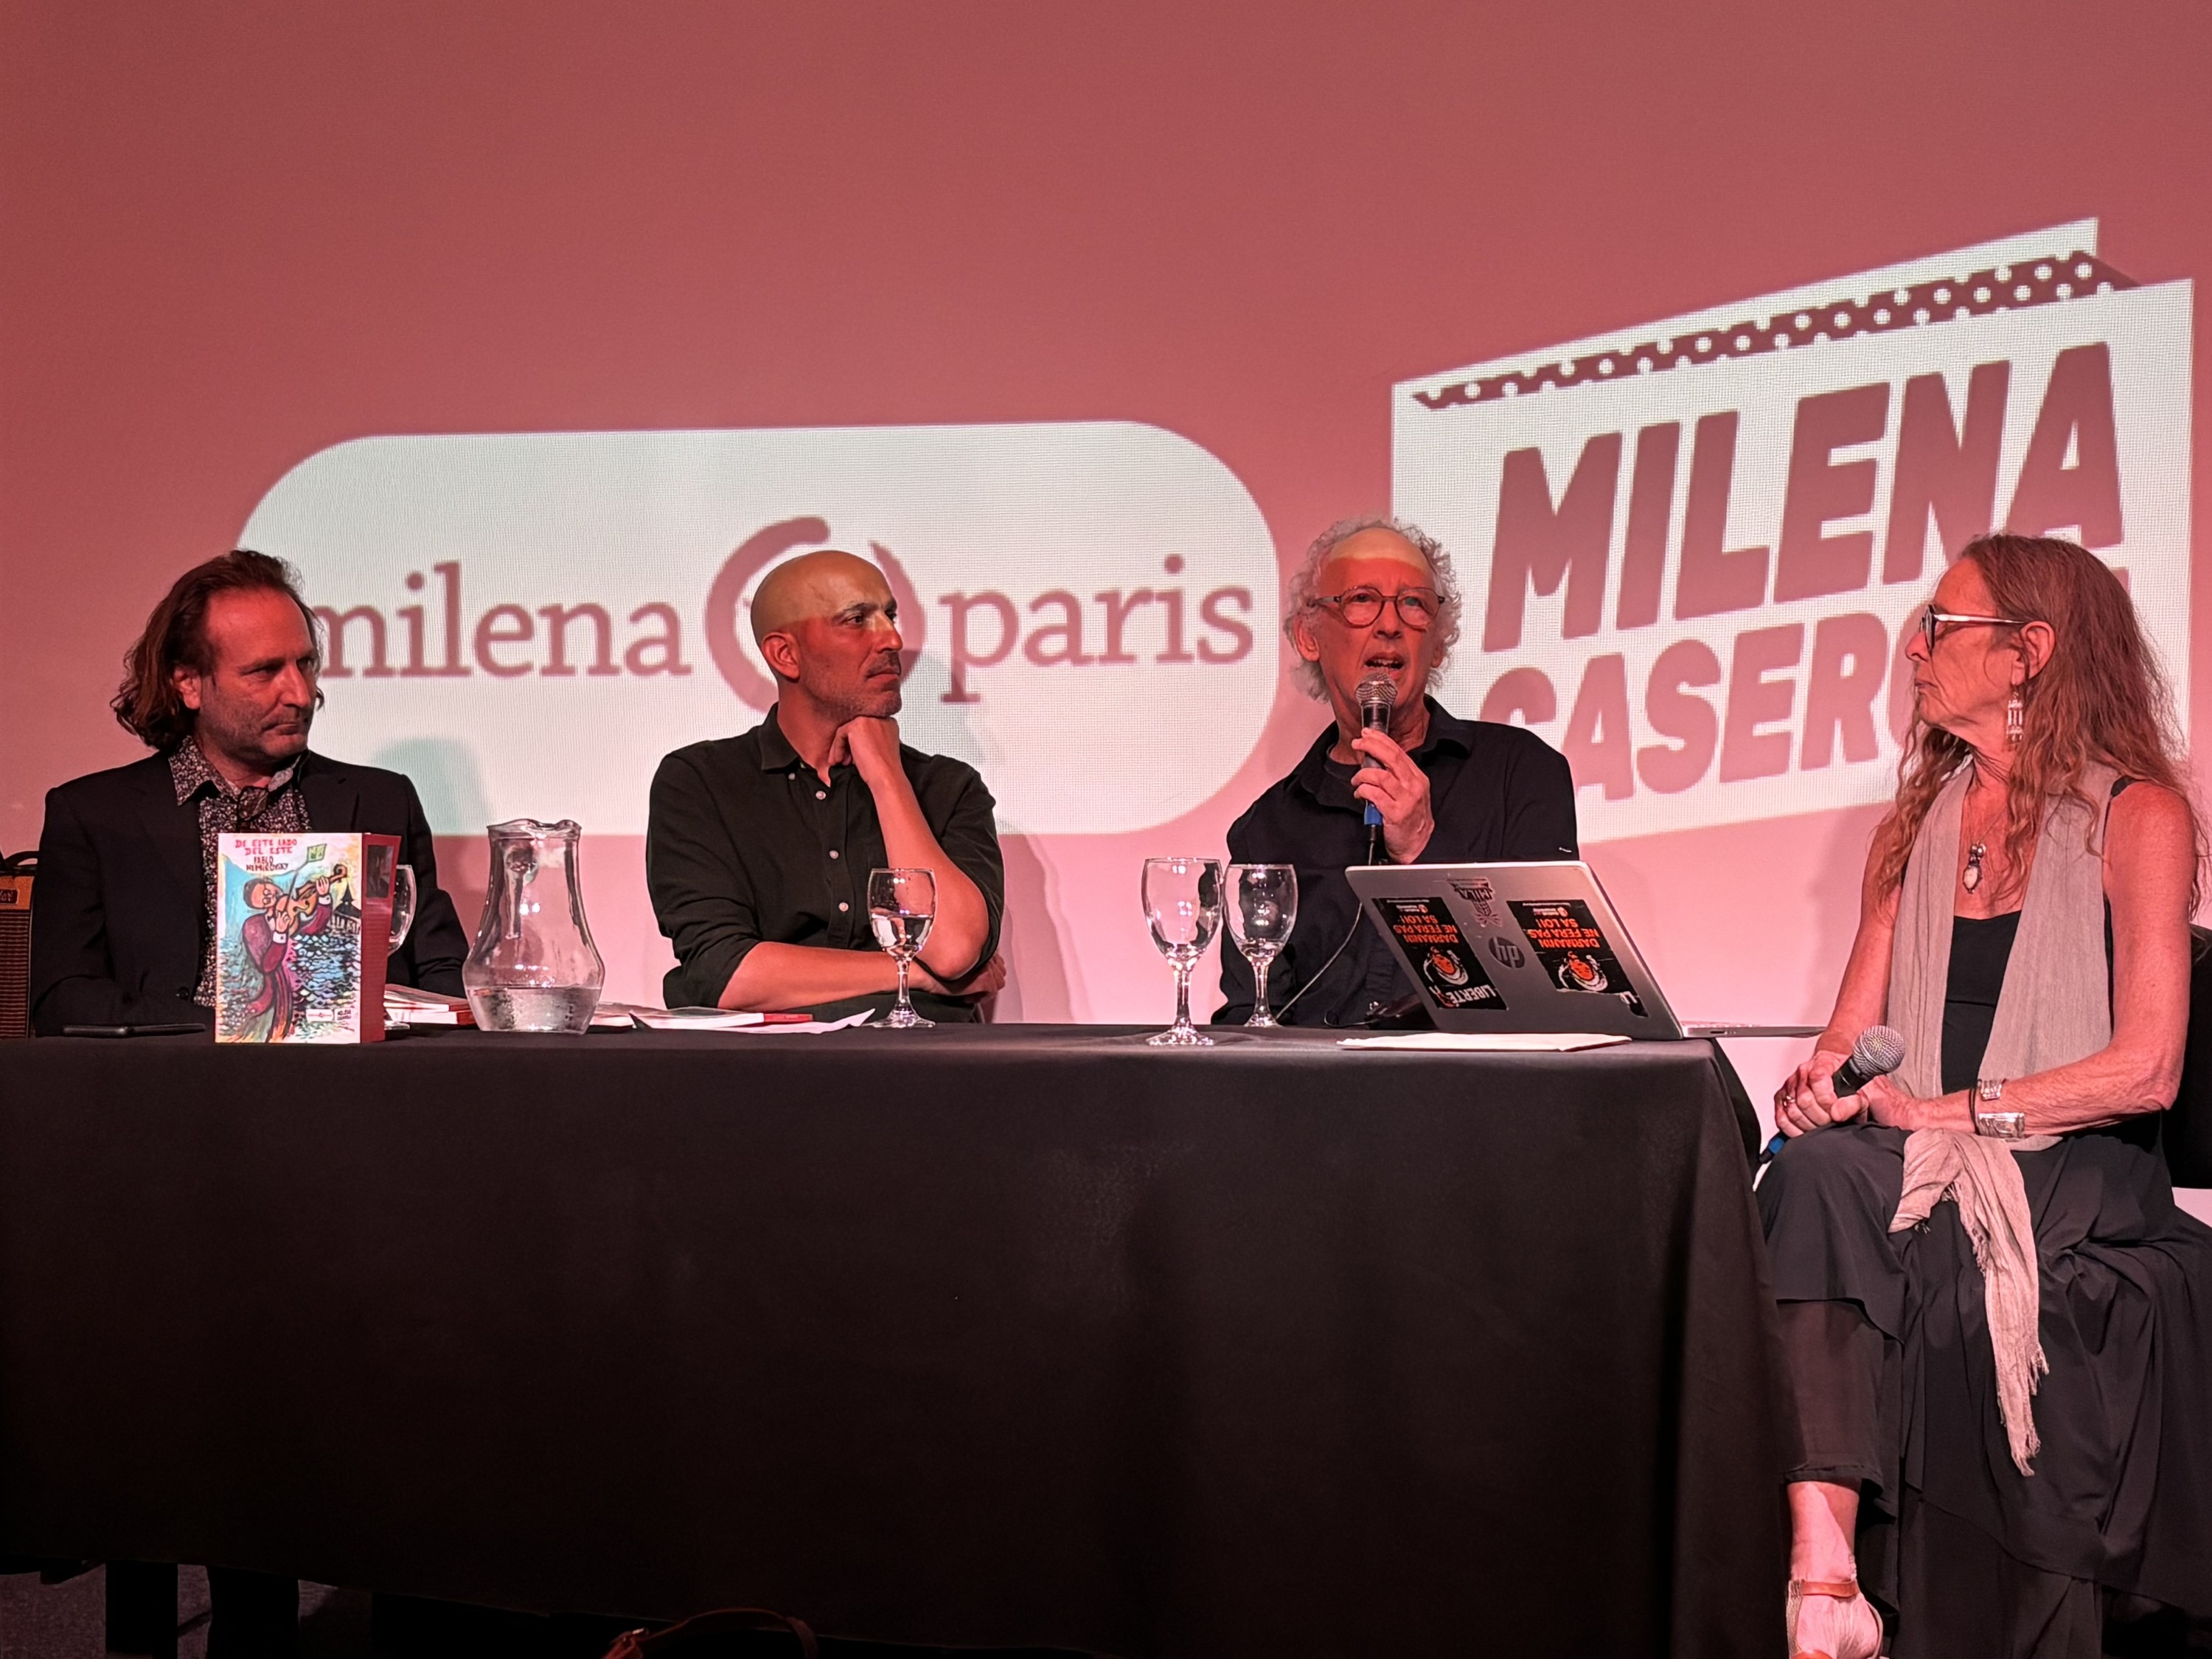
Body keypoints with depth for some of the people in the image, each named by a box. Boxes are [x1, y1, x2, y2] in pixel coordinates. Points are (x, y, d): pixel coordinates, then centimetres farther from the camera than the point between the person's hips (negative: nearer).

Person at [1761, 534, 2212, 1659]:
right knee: (1814, 1174, -31)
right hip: (1931, 1175, 5)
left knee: (1831, 1188, -34)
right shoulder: (1916, 827, 19)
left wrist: (1950, 1109, -16)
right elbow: (1853, 1033, 16)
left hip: (2077, 1185, -5)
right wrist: (1823, 1083, -8)